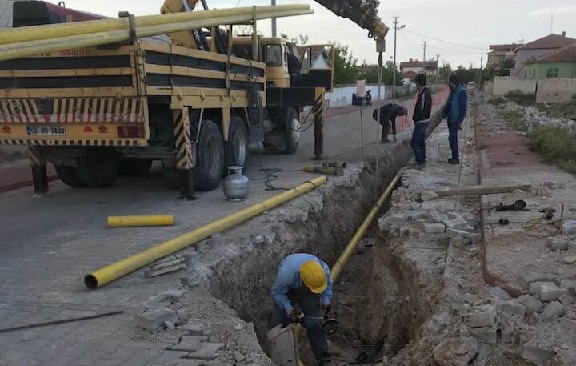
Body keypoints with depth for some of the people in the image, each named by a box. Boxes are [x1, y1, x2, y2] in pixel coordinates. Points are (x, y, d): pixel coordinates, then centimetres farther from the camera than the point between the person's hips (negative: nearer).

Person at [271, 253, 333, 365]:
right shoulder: (287, 273, -44)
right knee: (279, 322, -2)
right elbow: (277, 292, -22)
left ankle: (322, 355, 4)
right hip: (287, 290, -1)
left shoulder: (324, 269, -33)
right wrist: (289, 309, -26)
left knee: (314, 322, -10)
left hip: (308, 293, 2)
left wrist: (326, 301, -11)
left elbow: (328, 284, -6)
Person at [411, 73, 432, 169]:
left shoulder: (424, 94, -22)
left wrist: (414, 117, -11)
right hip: (424, 121, 10)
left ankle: (420, 162, -5)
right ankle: (422, 161, 26)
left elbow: (422, 111, -24)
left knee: (414, 143, -7)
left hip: (421, 122, -10)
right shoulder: (426, 92, 11)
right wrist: (415, 115, 4)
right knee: (421, 142, 17)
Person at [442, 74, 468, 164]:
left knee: (452, 138, -10)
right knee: (453, 138, 14)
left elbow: (463, 108, -18)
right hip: (450, 119, 9)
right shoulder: (453, 92, 12)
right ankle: (455, 156, 23)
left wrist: (460, 121, -20)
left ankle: (456, 158, -3)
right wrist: (444, 111, 5)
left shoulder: (461, 92, -16)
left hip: (456, 120, -9)